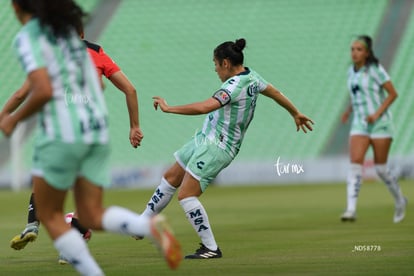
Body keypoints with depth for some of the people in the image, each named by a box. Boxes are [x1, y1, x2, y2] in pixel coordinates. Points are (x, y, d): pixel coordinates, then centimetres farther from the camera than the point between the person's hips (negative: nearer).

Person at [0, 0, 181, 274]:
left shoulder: (27, 37, -9)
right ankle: (152, 226, -19)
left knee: (49, 215, 10)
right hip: (97, 129, 7)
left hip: (62, 133, -7)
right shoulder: (69, 28, 16)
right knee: (91, 216, 9)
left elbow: (44, 91, -20)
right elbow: (97, 83, 18)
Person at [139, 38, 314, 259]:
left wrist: (169, 108, -28)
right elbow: (275, 92, 21)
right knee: (170, 178, 18)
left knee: (186, 195, -14)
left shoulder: (235, 85, -24)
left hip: (216, 148, -11)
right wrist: (296, 114, 38)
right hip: (205, 139, 11)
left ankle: (211, 248, -7)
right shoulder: (251, 77, 5)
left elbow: (205, 107, -36)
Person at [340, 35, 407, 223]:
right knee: (355, 164, -13)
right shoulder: (352, 71, 9)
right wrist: (349, 110, 9)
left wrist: (377, 114, -19)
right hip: (359, 125, 5)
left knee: (380, 168, 0)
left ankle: (399, 201, 26)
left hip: (380, 124, -5)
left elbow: (392, 94, -9)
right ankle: (351, 210, -20)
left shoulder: (375, 69, -10)